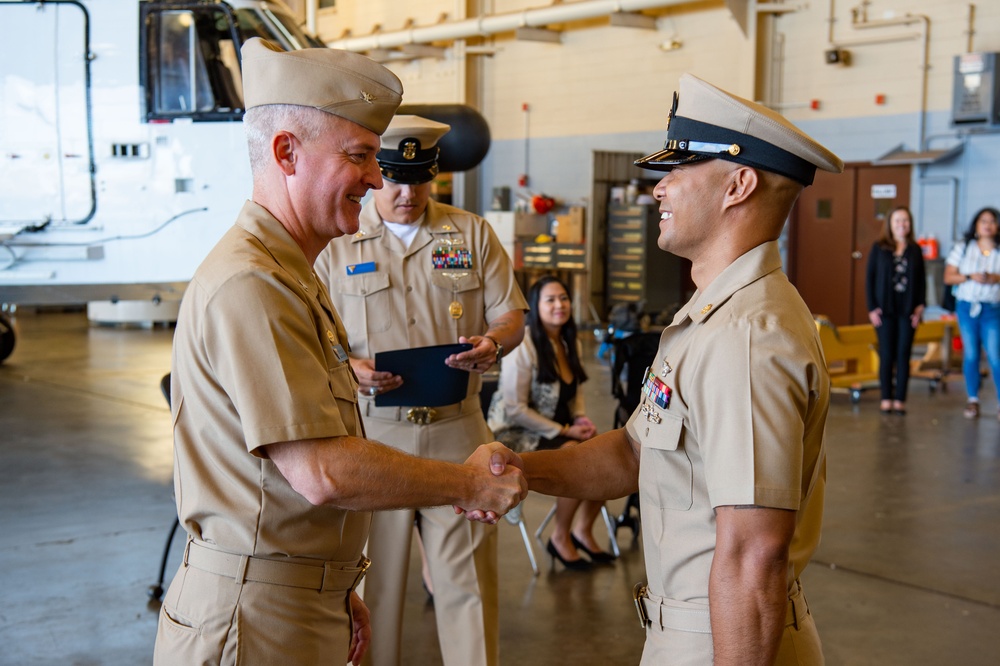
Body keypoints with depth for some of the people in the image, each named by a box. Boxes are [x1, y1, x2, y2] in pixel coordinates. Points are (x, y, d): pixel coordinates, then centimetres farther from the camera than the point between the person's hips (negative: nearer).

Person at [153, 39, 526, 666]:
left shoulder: (294, 277, 14)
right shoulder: (251, 286, -21)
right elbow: (324, 473, -26)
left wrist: (337, 590, 18)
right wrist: (469, 484, -12)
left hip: (305, 611, 9)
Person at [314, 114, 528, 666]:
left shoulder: (472, 233, 10)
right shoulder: (337, 243, 6)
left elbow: (511, 315, 11)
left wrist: (493, 342, -12)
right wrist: (352, 368, -16)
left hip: (458, 432, 1)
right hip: (371, 432, -1)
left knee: (467, 577, 2)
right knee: (374, 574, 6)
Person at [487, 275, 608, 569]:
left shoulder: (571, 343, 8)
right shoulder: (523, 346, -17)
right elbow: (514, 409, -19)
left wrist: (582, 419, -1)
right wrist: (563, 431, -18)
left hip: (559, 428, 8)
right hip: (518, 433, -8)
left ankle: (583, 529, 3)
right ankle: (560, 539, -8)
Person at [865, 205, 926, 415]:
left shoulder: (915, 250, 7)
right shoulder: (879, 248, 2)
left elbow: (922, 279, 7)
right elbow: (869, 278, 1)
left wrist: (921, 306, -3)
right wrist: (872, 308, -6)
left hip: (908, 310, 1)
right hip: (885, 309, -1)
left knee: (903, 354, 2)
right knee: (886, 355, 1)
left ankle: (900, 399, 6)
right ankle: (886, 398, 7)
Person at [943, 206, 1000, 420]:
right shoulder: (963, 248, 6)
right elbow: (948, 277, 2)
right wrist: (970, 277, -13)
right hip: (966, 306, 2)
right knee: (970, 354, 6)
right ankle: (973, 401, 15)